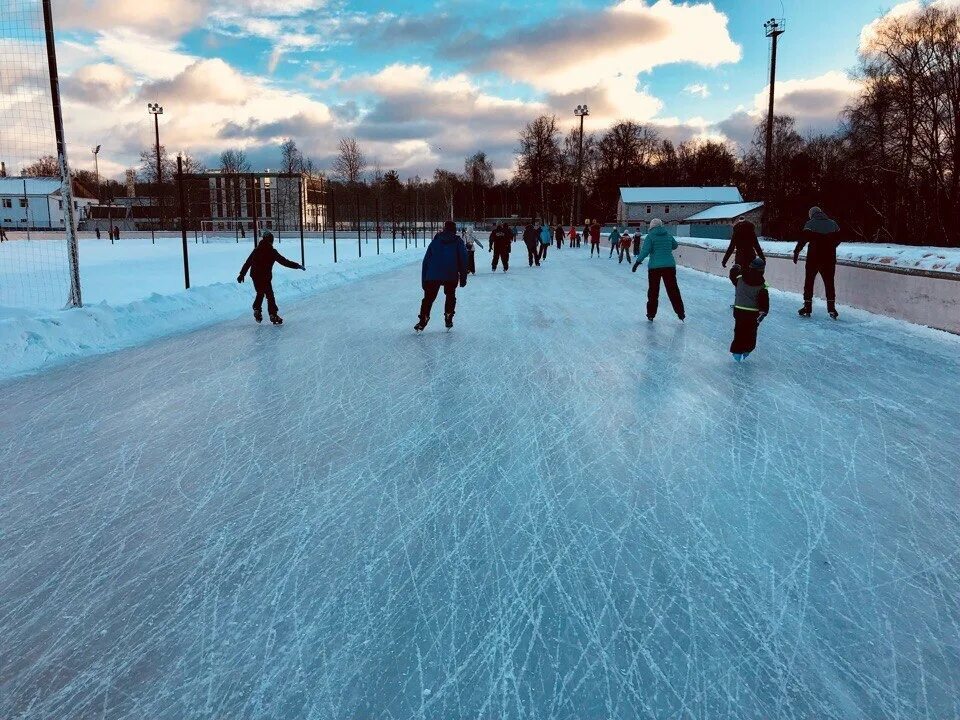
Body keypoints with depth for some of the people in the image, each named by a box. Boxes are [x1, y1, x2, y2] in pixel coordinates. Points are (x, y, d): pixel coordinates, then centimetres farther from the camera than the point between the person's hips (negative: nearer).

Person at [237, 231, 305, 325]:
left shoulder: (256, 250, 7)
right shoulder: (271, 251, -10)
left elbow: (247, 263, 12)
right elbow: (284, 261, -11)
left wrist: (242, 274, 19)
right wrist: (297, 265, -5)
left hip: (255, 276, 6)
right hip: (265, 277, -6)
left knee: (260, 294, 24)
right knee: (270, 296, -1)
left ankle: (257, 310, 21)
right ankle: (273, 315, -4)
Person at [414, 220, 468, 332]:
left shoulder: (435, 240, 12)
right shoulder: (458, 241, 8)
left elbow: (426, 260, 9)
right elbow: (463, 261, 2)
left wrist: (423, 279, 12)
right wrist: (463, 278, 7)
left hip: (432, 276, 0)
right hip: (451, 276, 0)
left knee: (428, 298, 9)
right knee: (450, 297, 22)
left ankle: (423, 321, 0)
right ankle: (448, 320, 19)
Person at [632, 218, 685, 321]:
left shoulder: (650, 236, -3)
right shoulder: (668, 235, 10)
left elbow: (645, 250, -15)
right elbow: (675, 246, 25)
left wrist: (638, 261, -11)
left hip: (655, 267, -3)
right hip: (670, 266, 3)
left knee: (653, 291, 9)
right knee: (673, 290, 7)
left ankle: (651, 314, 12)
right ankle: (681, 313, 6)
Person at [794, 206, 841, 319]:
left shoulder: (810, 224, -5)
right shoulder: (833, 224, 7)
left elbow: (803, 239, -12)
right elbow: (838, 239, 13)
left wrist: (796, 252, -6)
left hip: (814, 258, -3)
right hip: (829, 259, 3)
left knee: (809, 282, 7)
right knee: (829, 282, 10)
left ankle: (807, 308, 7)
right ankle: (831, 308, 5)